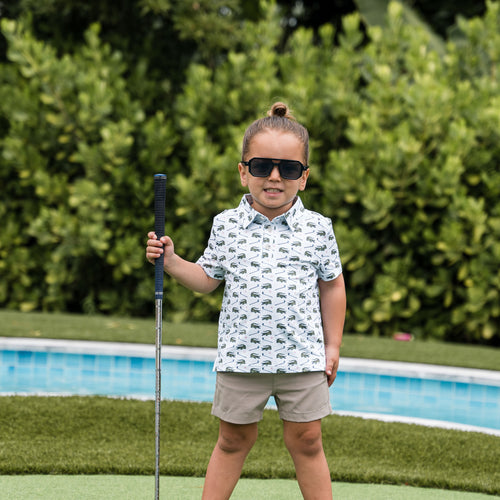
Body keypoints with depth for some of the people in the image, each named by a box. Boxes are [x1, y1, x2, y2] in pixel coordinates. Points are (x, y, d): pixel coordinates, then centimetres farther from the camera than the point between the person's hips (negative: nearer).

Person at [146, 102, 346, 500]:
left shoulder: (318, 228, -2)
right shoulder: (227, 226, -2)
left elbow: (331, 285, 8)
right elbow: (208, 279, 9)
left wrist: (332, 344, 9)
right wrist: (171, 262, -6)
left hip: (301, 358, 0)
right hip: (241, 357, 1)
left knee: (306, 441, 9)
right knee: (233, 441, 13)